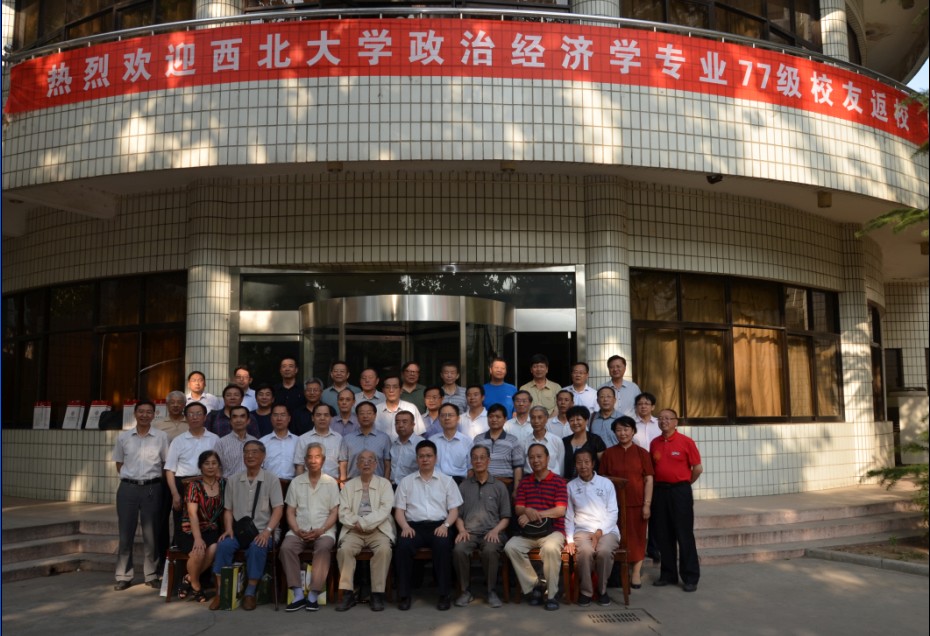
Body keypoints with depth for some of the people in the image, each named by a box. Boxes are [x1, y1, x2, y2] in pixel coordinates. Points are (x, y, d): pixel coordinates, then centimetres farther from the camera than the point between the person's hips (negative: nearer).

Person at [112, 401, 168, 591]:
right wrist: (129, 477, 4)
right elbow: (119, 464, 14)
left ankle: (152, 575, 16)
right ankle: (124, 576, 15)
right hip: (128, 488, 1)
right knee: (126, 533, 5)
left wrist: (153, 480, 0)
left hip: (152, 488, -1)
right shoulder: (123, 437, 5)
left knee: (151, 533, 5)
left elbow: (167, 464, 4)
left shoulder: (161, 437, -1)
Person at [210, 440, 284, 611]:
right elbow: (228, 510, 14)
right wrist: (228, 529, -5)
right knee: (223, 545, -27)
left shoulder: (272, 480, 3)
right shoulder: (233, 482, 13)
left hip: (261, 532, -3)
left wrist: (267, 531, -18)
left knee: (257, 547, -34)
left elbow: (278, 509, -4)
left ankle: (250, 593, -22)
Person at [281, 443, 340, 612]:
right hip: (299, 530, 2)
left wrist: (321, 530, -12)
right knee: (286, 547, -28)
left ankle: (313, 596, -29)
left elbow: (334, 512, 3)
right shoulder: (296, 482, 13)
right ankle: (298, 595, -24)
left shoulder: (331, 483, 8)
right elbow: (290, 511, 9)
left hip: (324, 530, -2)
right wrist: (297, 530, -8)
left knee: (323, 547, -34)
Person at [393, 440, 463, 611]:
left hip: (438, 526, -1)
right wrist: (405, 526, -8)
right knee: (403, 545, -31)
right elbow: (399, 510, 11)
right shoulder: (406, 482, 17)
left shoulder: (447, 481, 15)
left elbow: (454, 510, 9)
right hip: (414, 526, 1)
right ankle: (404, 595, -19)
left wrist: (445, 525, -10)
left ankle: (444, 595, -23)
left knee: (443, 545, -34)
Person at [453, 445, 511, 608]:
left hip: (492, 532, -1)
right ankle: (466, 591, -13)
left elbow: (505, 517, 12)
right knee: (459, 550, -32)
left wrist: (496, 530, -7)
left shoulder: (499, 487, 16)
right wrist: (462, 530, -4)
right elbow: (458, 514, 15)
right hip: (469, 532, 1)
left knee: (490, 550, -35)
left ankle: (492, 591, -15)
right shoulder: (463, 486, 20)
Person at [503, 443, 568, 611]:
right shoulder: (524, 482, 14)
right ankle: (534, 585, -7)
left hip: (553, 530, -4)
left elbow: (560, 510, -9)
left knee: (550, 548, -37)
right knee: (511, 546, -25)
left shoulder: (558, 481, 1)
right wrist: (527, 511, -21)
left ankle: (551, 594, -18)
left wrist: (535, 514, -18)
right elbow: (518, 509, 5)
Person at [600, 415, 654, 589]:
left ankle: (636, 571, 14)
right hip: (615, 503, 1)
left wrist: (647, 504, -5)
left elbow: (649, 480, 0)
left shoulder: (642, 453, 2)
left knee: (637, 537, 4)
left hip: (637, 503, -1)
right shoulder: (608, 454, 5)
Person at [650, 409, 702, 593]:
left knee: (684, 535, -1)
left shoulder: (686, 441, -6)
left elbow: (698, 468, -4)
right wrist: (660, 483, 6)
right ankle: (668, 575, 21)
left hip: (680, 491, -5)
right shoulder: (654, 443, 8)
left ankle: (690, 578, 7)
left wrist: (683, 484, 4)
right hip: (659, 491, 5)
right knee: (663, 535, 10)